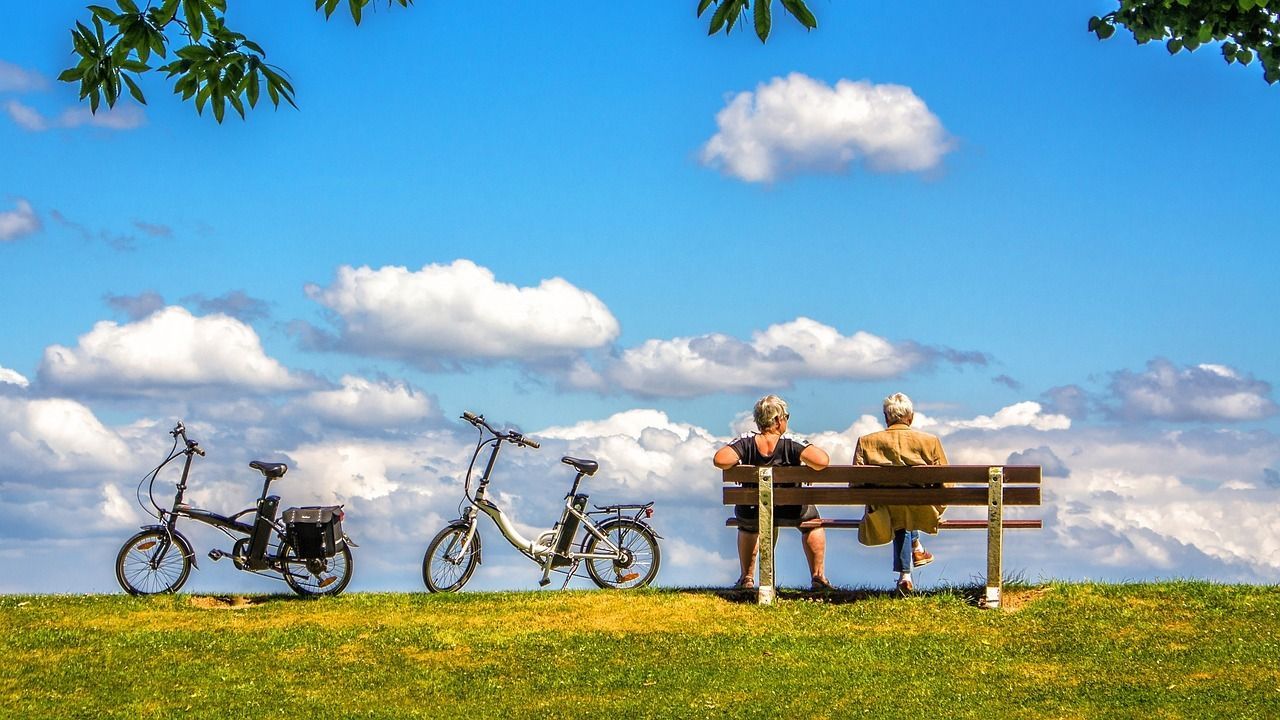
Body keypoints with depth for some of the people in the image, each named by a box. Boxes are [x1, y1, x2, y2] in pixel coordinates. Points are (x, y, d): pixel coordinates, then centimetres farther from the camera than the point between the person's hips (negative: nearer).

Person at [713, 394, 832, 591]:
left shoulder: (746, 443, -14)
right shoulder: (791, 445, -18)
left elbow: (720, 460, -28)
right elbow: (822, 461, -31)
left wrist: (738, 460, -7)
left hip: (751, 514, 2)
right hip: (790, 513, -2)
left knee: (747, 525, 40)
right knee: (812, 520, 33)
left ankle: (747, 578, 42)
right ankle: (818, 576, 30)